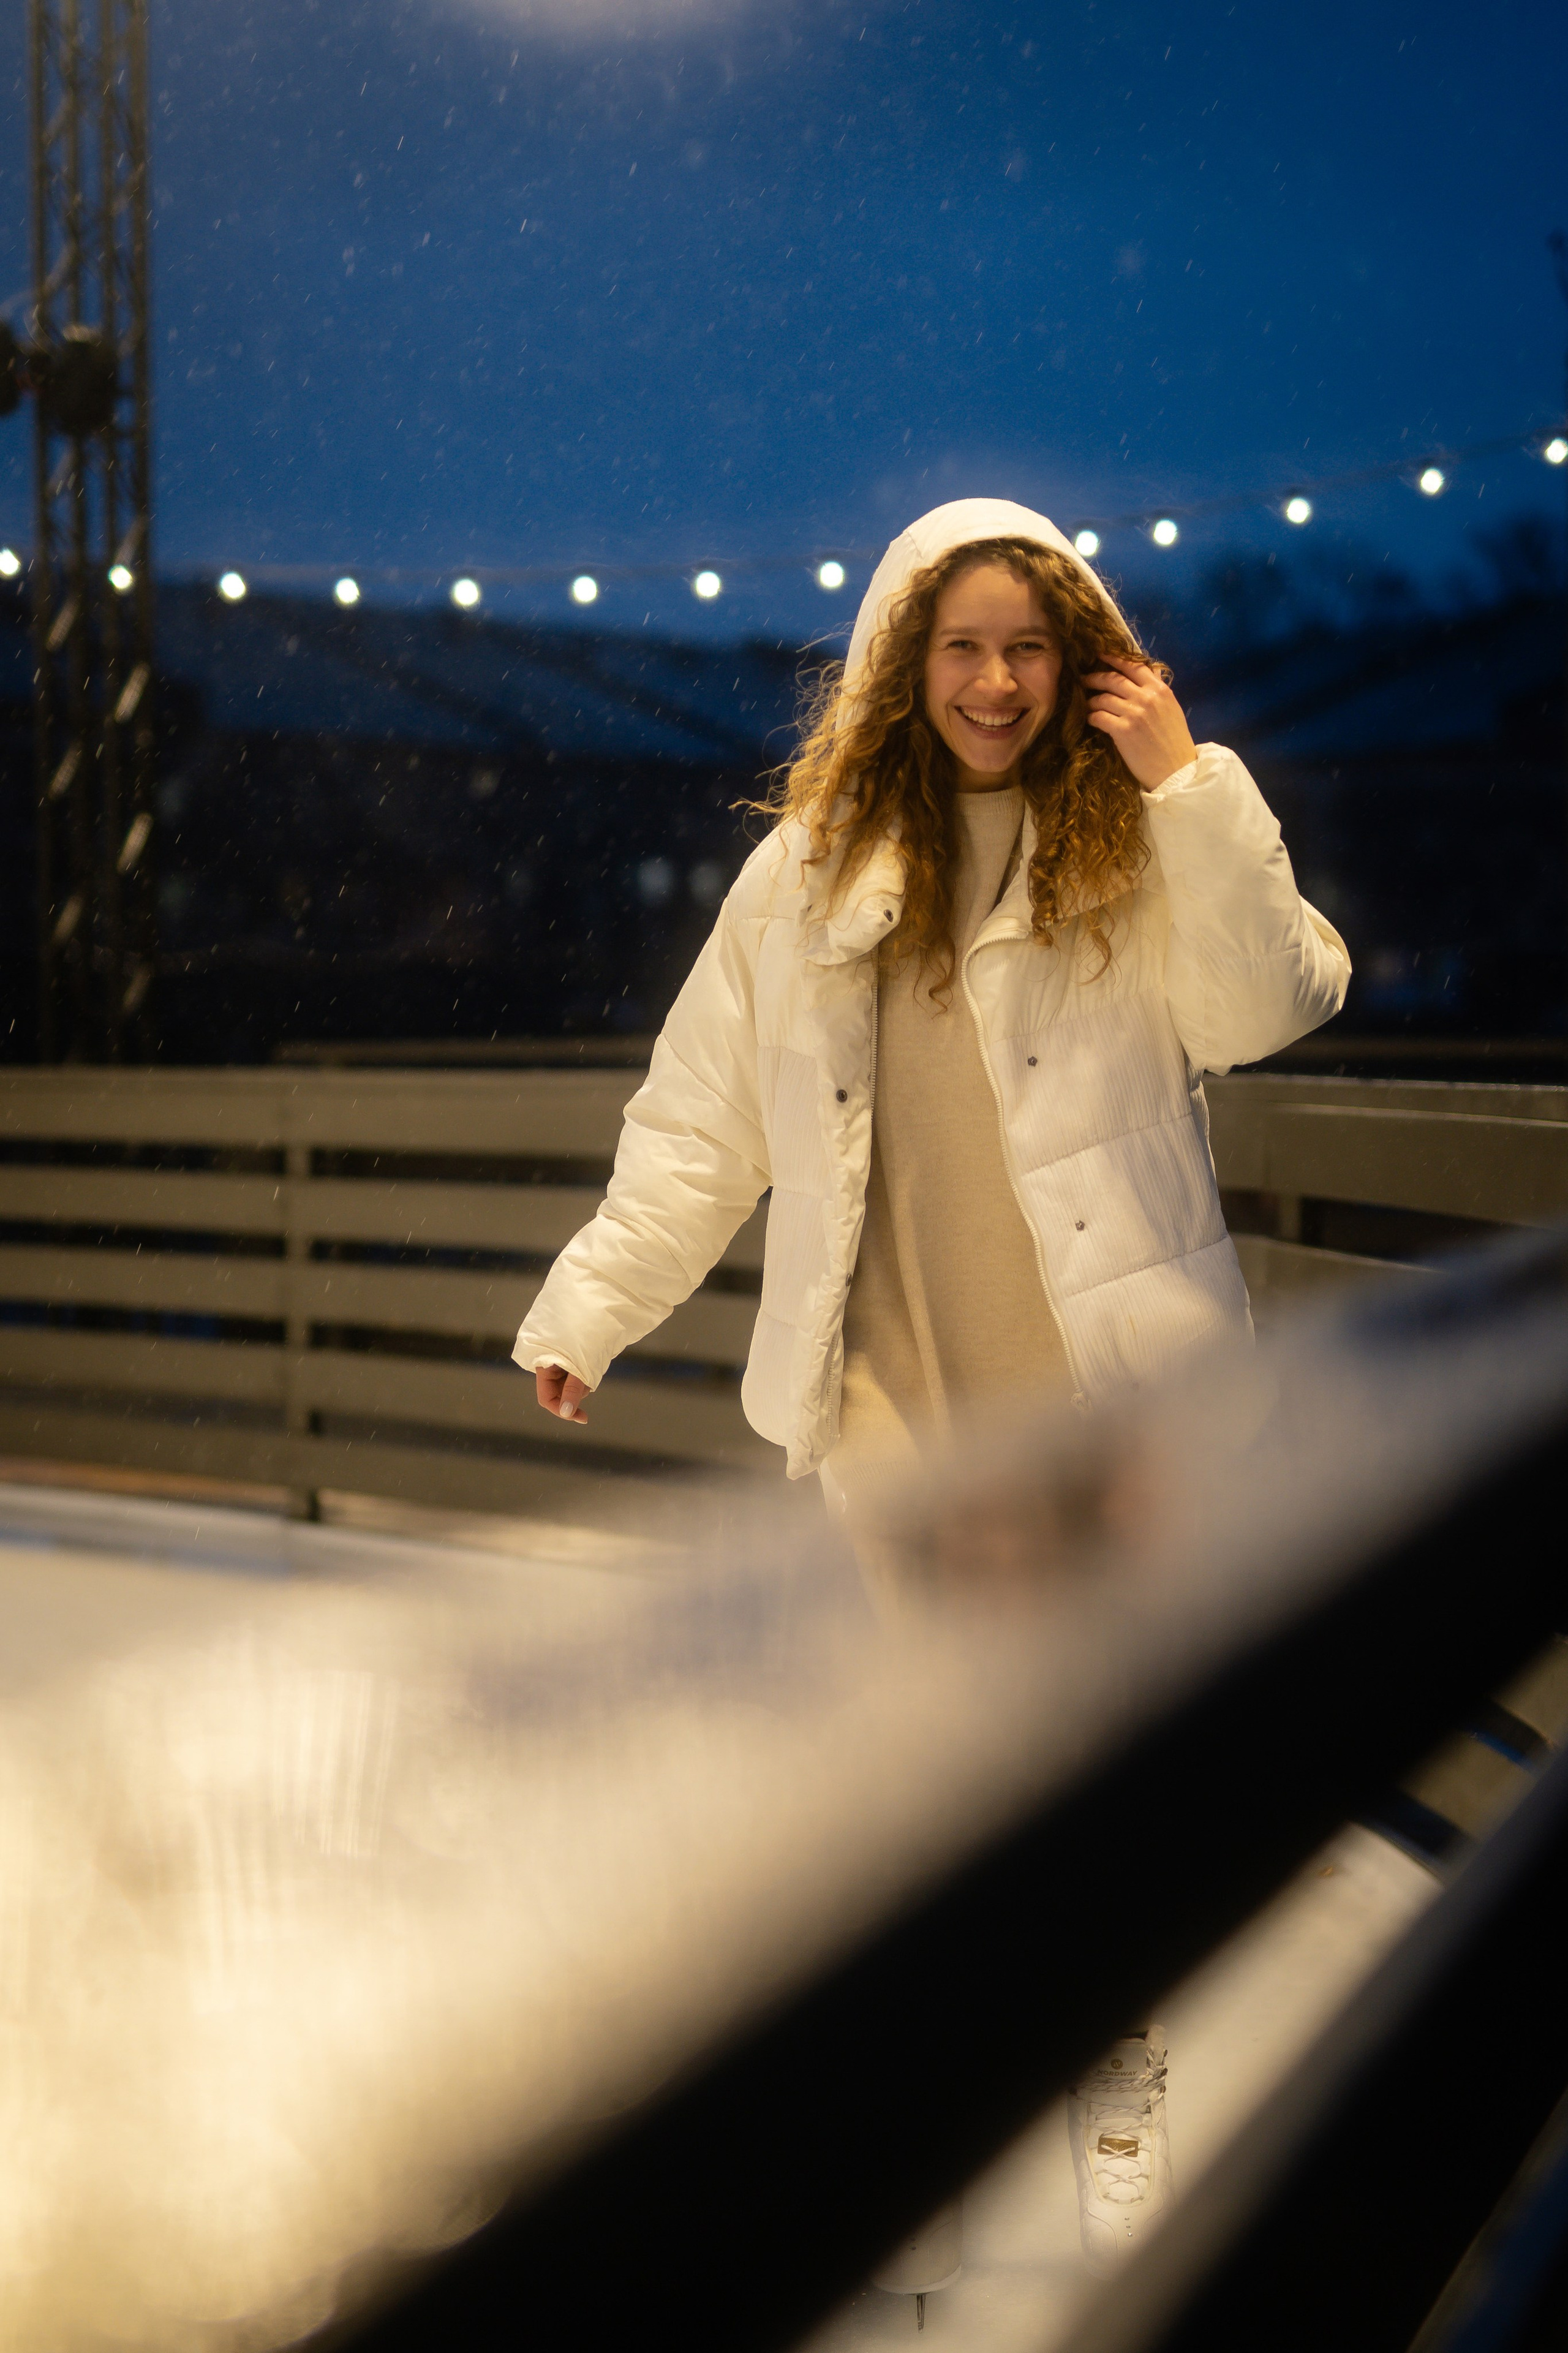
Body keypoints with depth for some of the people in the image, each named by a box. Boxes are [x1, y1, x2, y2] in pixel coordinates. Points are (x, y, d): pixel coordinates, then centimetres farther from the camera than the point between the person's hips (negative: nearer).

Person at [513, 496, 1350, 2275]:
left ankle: (1120, 2081, 23)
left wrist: (1192, 786, -16)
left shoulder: (1138, 852, 2)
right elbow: (700, 1120, 7)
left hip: (1109, 1381, -1)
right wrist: (589, 1305, 4)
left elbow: (1268, 1010, -15)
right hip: (902, 1384, 1)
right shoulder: (812, 870, 5)